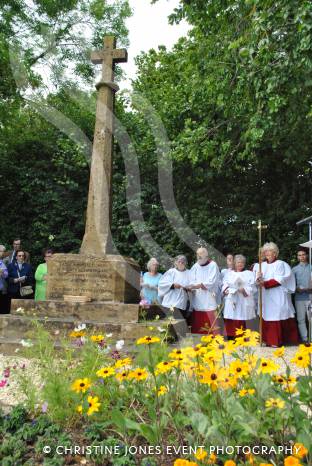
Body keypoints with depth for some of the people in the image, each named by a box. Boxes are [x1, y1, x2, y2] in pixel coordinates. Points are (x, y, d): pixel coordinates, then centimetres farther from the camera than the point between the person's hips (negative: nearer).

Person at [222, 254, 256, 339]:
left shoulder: (249, 273, 9)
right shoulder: (229, 273, 18)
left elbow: (252, 287, -1)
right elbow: (224, 285, 13)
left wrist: (244, 290, -18)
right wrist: (226, 290, -8)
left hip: (243, 302, -2)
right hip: (230, 302, 2)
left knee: (240, 324, -5)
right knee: (229, 324, 0)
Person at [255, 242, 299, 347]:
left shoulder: (280, 264, -1)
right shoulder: (262, 265, 14)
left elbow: (278, 280, -10)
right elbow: (259, 279, 13)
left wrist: (265, 283, -18)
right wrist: (259, 279, -11)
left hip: (277, 298, -5)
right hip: (266, 297, 5)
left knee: (276, 317, -7)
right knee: (267, 318, 2)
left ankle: (276, 341, -1)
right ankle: (268, 339, 7)